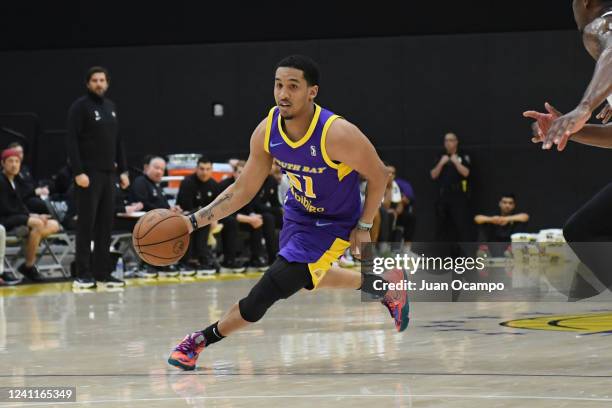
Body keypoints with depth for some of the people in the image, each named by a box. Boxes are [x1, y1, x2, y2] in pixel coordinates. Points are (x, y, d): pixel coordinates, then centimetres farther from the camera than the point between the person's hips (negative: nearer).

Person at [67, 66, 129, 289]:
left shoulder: (111, 107, 15)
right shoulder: (80, 107, -6)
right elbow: (72, 141, -12)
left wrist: (123, 170, 13)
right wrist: (78, 172, -19)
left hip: (108, 173, 6)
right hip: (89, 174, -6)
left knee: (106, 224, 6)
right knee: (86, 224, -5)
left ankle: (103, 272, 10)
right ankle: (83, 274, -3)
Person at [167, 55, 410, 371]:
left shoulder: (337, 134, -34)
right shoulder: (267, 131, -18)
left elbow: (378, 174, -17)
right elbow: (243, 190, -7)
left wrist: (363, 226, -14)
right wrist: (194, 221, -16)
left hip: (332, 225, -7)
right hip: (297, 213, 7)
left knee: (270, 288, -17)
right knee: (307, 278, 30)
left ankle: (201, 340, -1)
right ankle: (385, 286, 51)